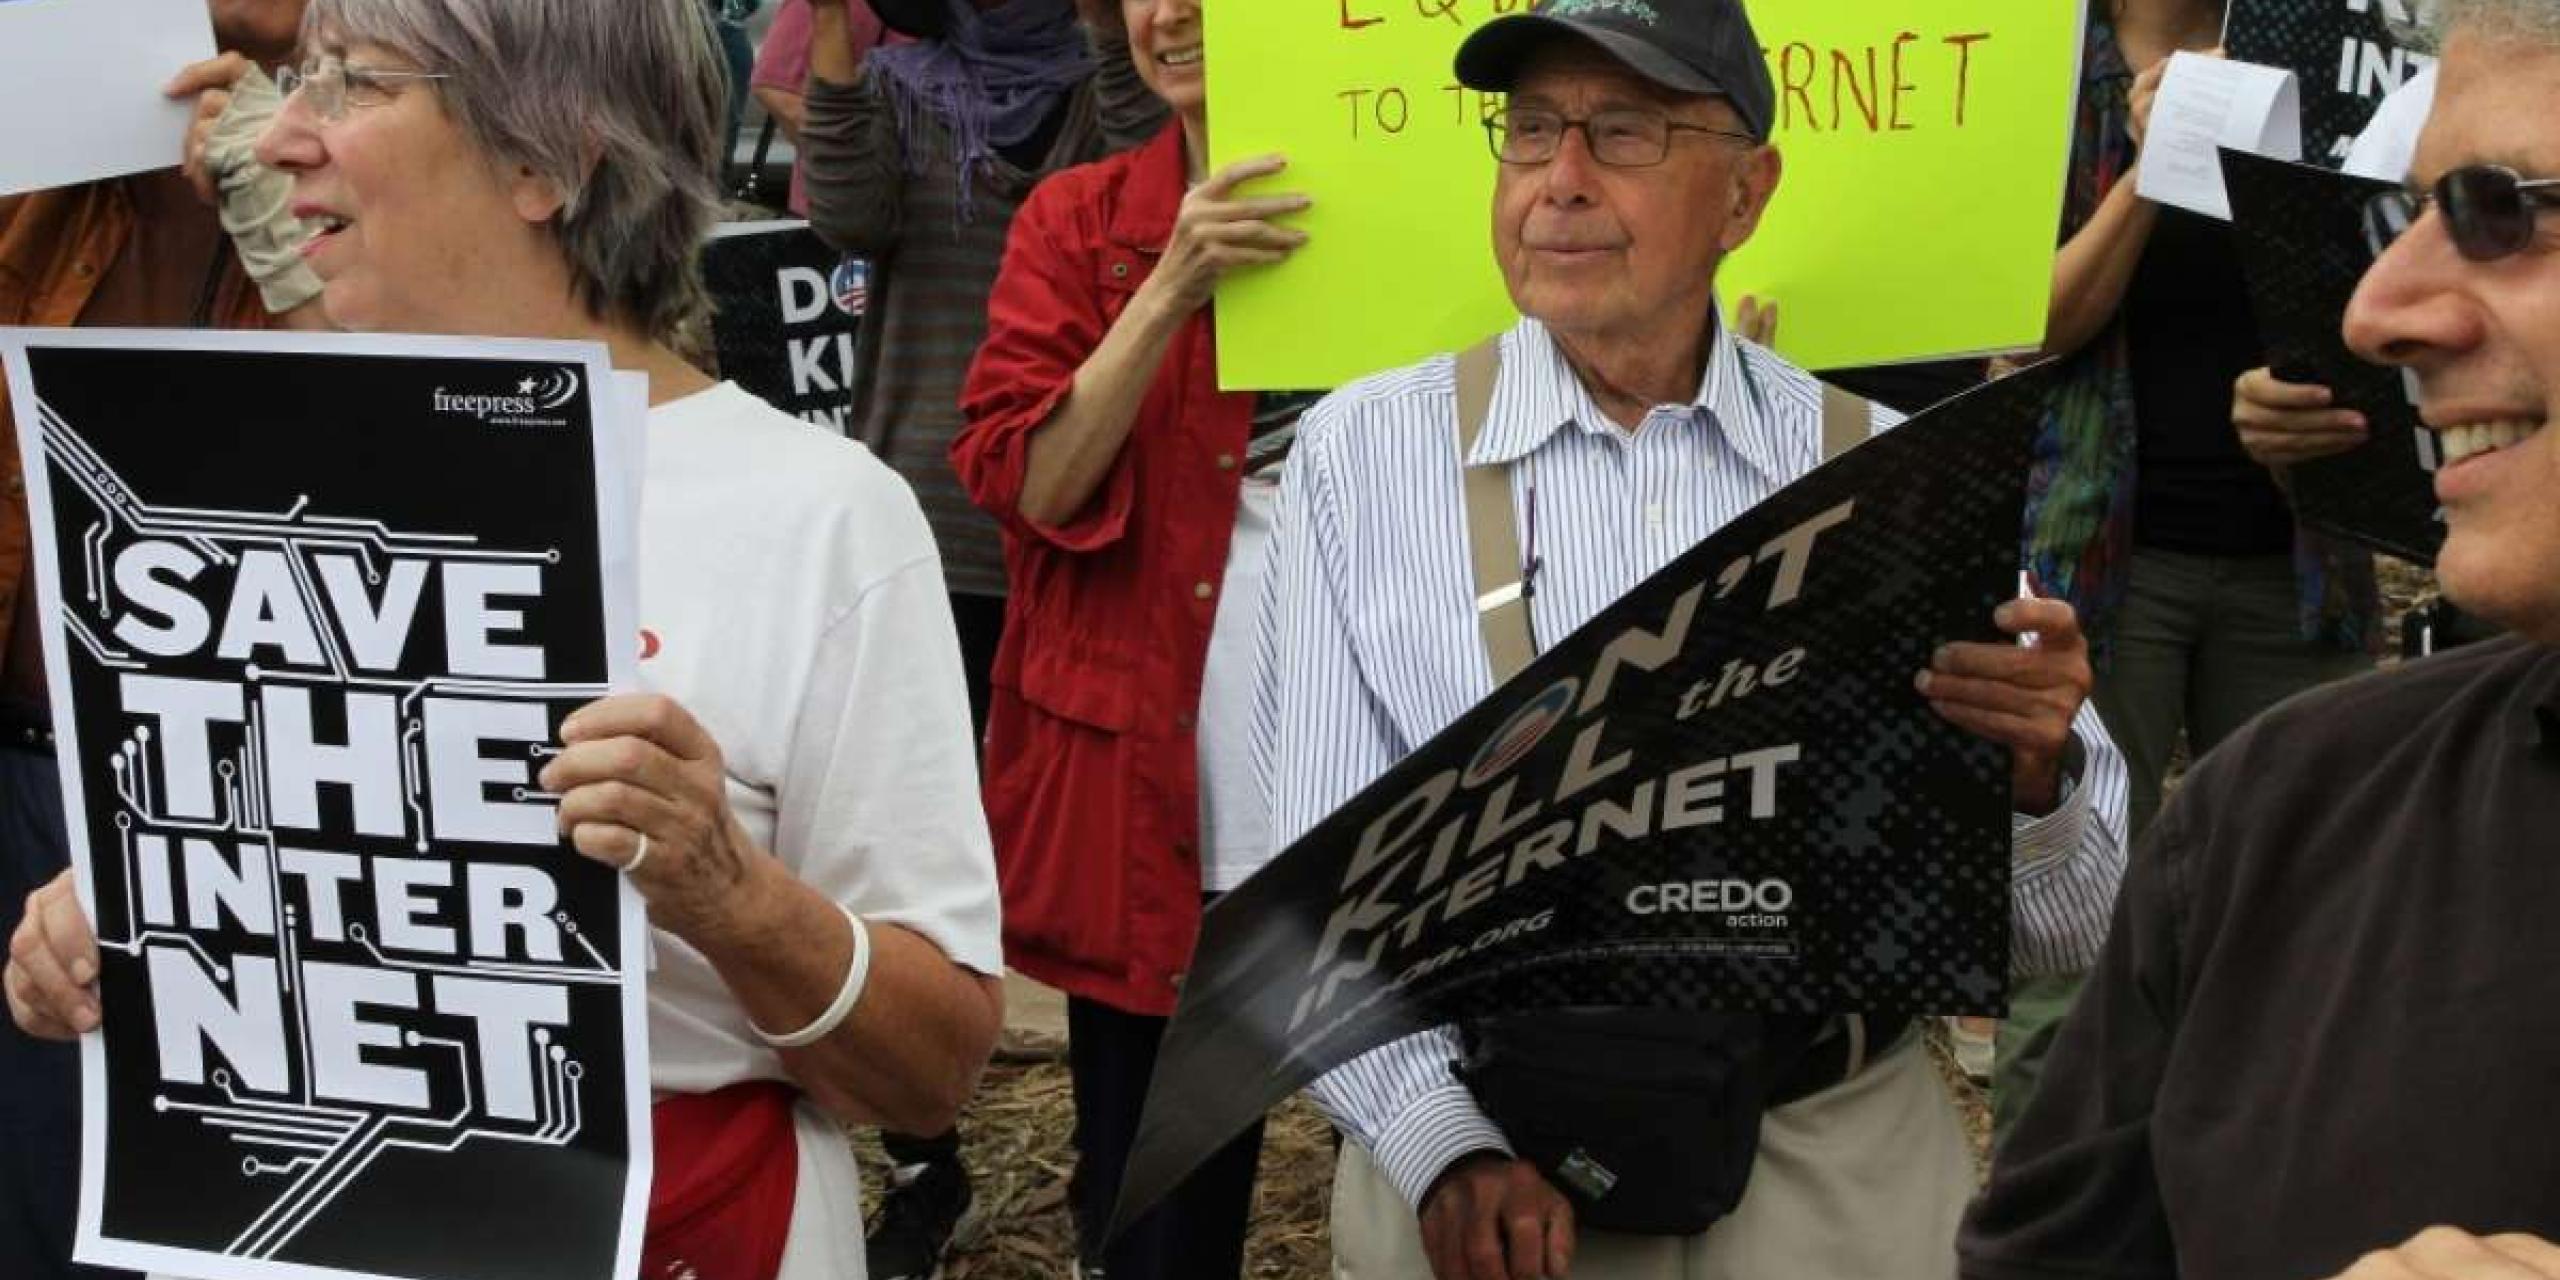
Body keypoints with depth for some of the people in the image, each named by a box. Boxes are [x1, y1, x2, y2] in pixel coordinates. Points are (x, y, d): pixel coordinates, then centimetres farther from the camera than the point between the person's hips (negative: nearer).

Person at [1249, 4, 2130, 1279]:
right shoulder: (1364, 453, -1)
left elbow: (2066, 933, 2)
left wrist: (2034, 779, -18)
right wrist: (1446, 1146, -19)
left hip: (1842, 1172, 1)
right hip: (1484, 1173, -1)